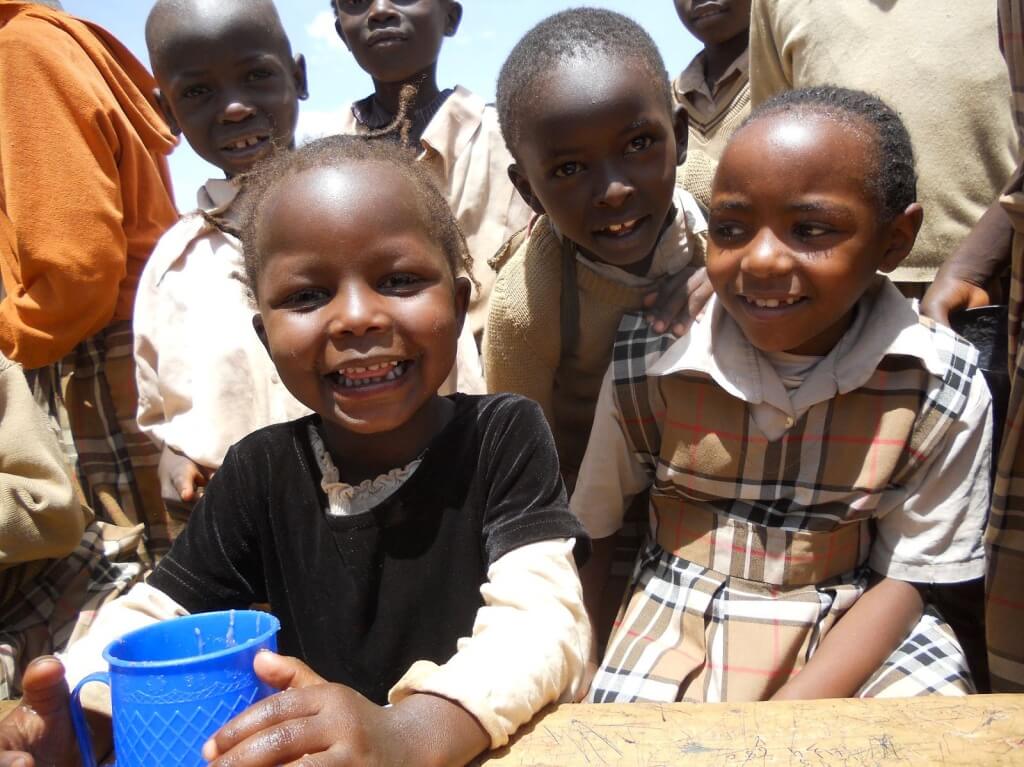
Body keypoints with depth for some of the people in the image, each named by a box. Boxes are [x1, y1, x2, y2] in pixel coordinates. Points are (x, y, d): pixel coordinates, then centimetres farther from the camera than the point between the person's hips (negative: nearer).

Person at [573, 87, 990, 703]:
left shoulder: (945, 389, -12)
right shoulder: (649, 360, -12)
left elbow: (905, 578, -7)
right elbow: (589, 535, -1)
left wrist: (785, 728, -18)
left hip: (857, 633, 1)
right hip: (675, 626, 0)